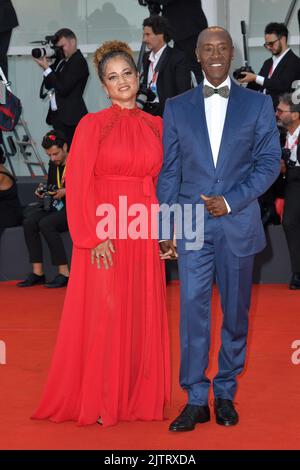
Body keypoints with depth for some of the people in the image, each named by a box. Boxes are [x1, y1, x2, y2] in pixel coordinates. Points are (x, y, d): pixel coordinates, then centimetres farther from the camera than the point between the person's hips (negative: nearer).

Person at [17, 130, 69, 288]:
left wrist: (66, 192, -20)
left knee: (46, 224, -32)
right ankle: (37, 272, -19)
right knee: (29, 222, -19)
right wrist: (44, 191, 3)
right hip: (57, 206, 7)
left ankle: (64, 272, -28)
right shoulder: (53, 164, 16)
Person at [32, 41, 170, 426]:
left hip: (144, 237, 4)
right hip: (105, 235, -4)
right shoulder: (92, 125, -2)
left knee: (143, 316, 8)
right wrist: (94, 236, -14)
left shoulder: (155, 126, 10)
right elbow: (79, 185, -7)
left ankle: (138, 396, 20)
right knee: (103, 316, 0)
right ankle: (98, 400, 12)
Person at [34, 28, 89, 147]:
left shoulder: (79, 62, -10)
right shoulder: (61, 60, 14)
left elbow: (63, 89, -17)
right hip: (58, 115, 8)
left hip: (69, 117, -8)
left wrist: (47, 68, -13)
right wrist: (46, 65, 1)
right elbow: (49, 85, 15)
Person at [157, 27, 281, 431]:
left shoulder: (258, 104, 6)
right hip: (192, 224, 0)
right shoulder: (177, 106, 8)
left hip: (238, 223, 0)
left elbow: (269, 162, 1)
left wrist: (231, 200, -11)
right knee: (193, 310, -4)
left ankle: (226, 394, 19)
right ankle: (196, 400, 3)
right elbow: (169, 171, 8)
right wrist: (165, 228, 4)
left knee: (236, 312, 7)